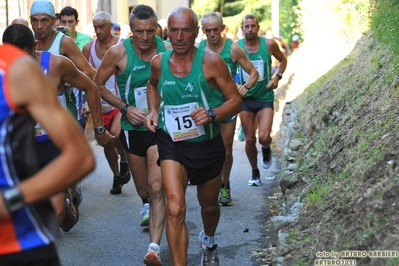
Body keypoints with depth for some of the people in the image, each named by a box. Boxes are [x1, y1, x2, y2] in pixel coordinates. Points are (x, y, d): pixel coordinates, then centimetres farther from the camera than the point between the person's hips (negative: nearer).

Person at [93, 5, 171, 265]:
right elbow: (98, 84, -4)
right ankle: (147, 205, 56)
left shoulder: (167, 49, -11)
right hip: (133, 128, 2)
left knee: (157, 187, -14)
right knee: (142, 185, 20)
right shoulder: (119, 52, -13)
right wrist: (125, 107, -13)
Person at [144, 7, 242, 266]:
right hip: (172, 143, 0)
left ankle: (209, 240, 56)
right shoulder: (159, 62, -6)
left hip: (208, 145, 0)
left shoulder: (211, 62, -16)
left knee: (209, 205, 22)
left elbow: (236, 100, -11)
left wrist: (212, 114, -29)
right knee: (175, 210, -19)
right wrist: (153, 110, 1)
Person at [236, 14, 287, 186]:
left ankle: (266, 149, 21)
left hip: (265, 97, -1)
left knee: (263, 137, -16)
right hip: (245, 98, 1)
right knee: (249, 139, 7)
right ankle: (255, 172, 28)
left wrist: (277, 77, -5)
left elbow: (283, 59, 11)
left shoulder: (269, 44, -7)